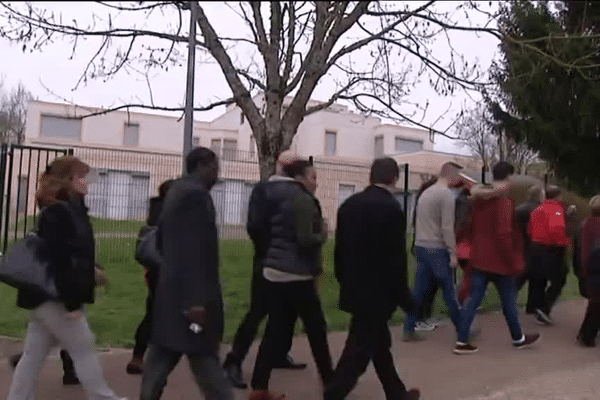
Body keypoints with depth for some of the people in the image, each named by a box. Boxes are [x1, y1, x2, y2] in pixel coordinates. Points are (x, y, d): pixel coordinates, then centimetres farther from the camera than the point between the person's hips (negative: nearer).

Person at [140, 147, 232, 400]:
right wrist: (196, 298, -23)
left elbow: (161, 239, 22)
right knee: (204, 356, -2)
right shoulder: (195, 193, -16)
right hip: (190, 291, -10)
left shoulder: (176, 191, 15)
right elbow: (192, 250, -23)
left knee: (162, 354, 13)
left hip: (171, 286, 10)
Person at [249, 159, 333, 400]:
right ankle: (328, 380, 23)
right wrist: (323, 234, -2)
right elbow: (305, 240, -21)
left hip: (273, 272, 8)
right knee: (316, 329, 8)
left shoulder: (281, 199, 15)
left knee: (276, 330, 9)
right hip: (295, 275, -8)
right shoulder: (303, 200, -12)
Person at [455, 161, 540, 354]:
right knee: (509, 300, 12)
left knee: (473, 299, 5)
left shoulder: (479, 199, 9)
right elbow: (504, 233, -23)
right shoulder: (505, 201, -17)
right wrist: (514, 261, -15)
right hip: (499, 260, -7)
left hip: (480, 259, 7)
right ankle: (518, 339, 31)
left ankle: (462, 341, 3)